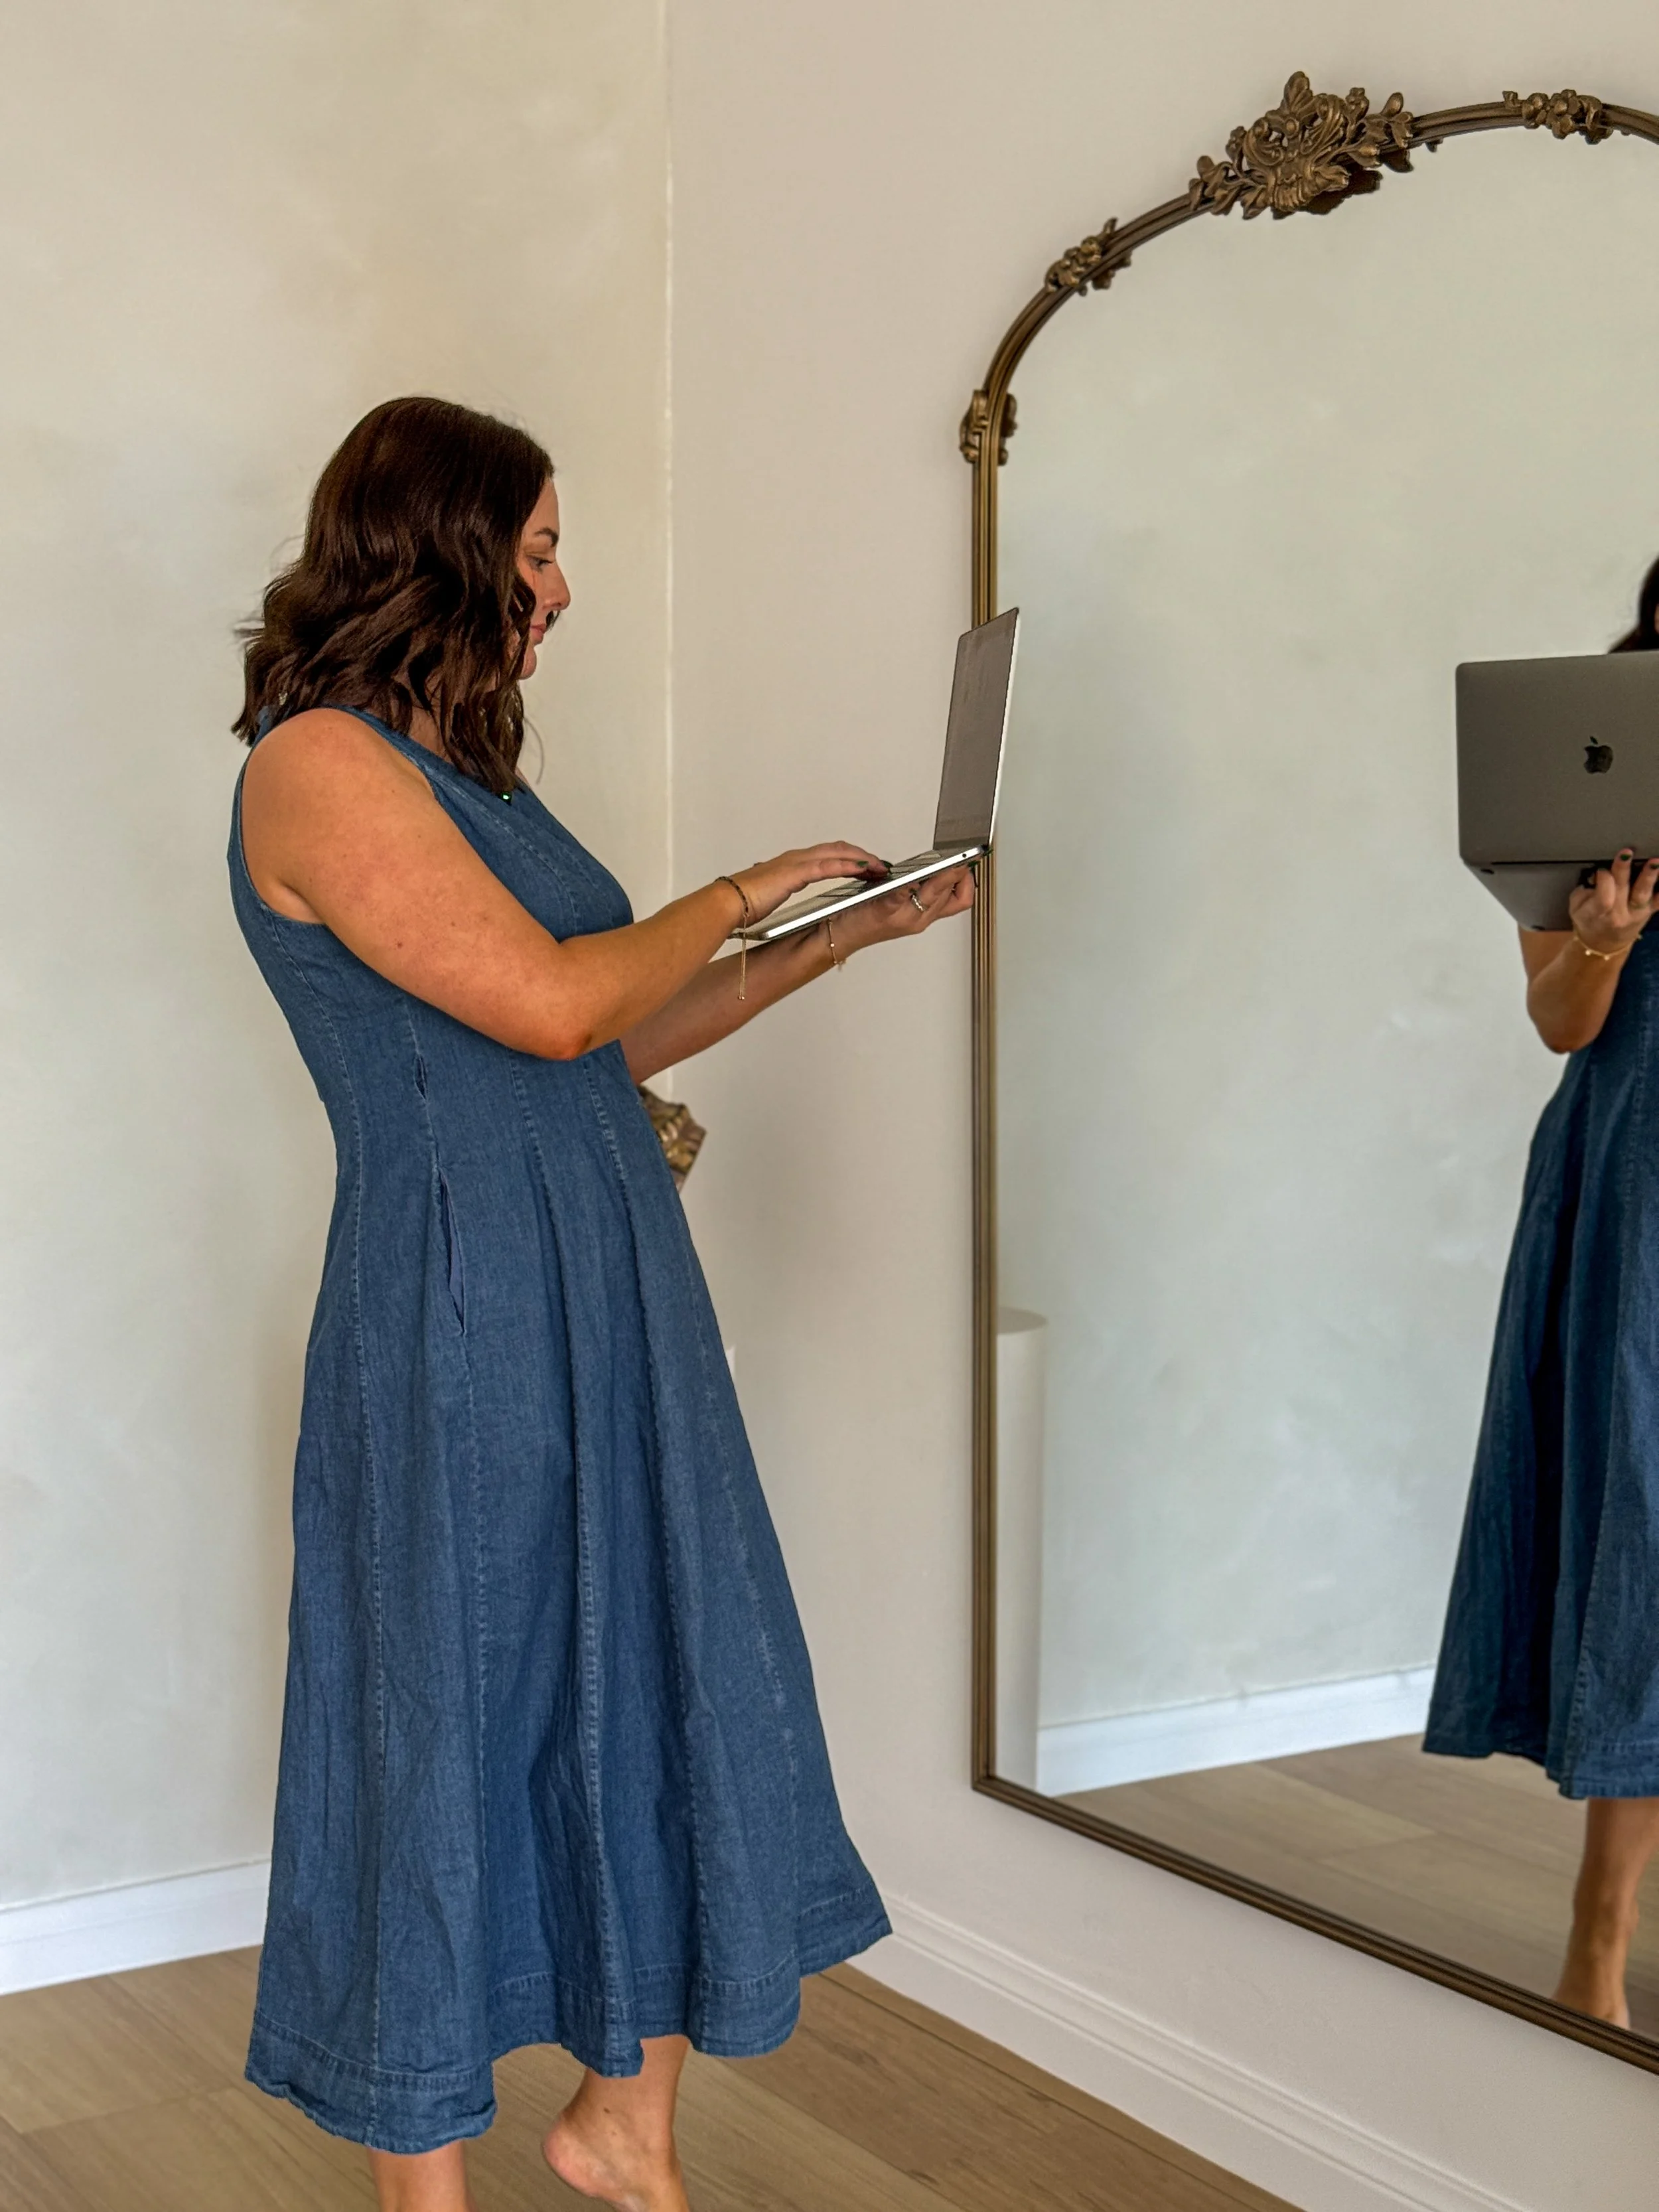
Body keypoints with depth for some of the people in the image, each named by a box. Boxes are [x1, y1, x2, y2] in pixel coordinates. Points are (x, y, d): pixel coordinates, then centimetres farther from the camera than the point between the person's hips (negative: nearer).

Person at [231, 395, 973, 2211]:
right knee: (454, 1729, 2)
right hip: (456, 1324, -9)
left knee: (685, 1697, 13)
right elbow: (552, 1000, -19)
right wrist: (742, 891, -4)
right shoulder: (319, 764, -12)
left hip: (611, 1309, 9)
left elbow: (619, 1041, 20)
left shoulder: (461, 771, 16)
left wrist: (856, 930, 20)